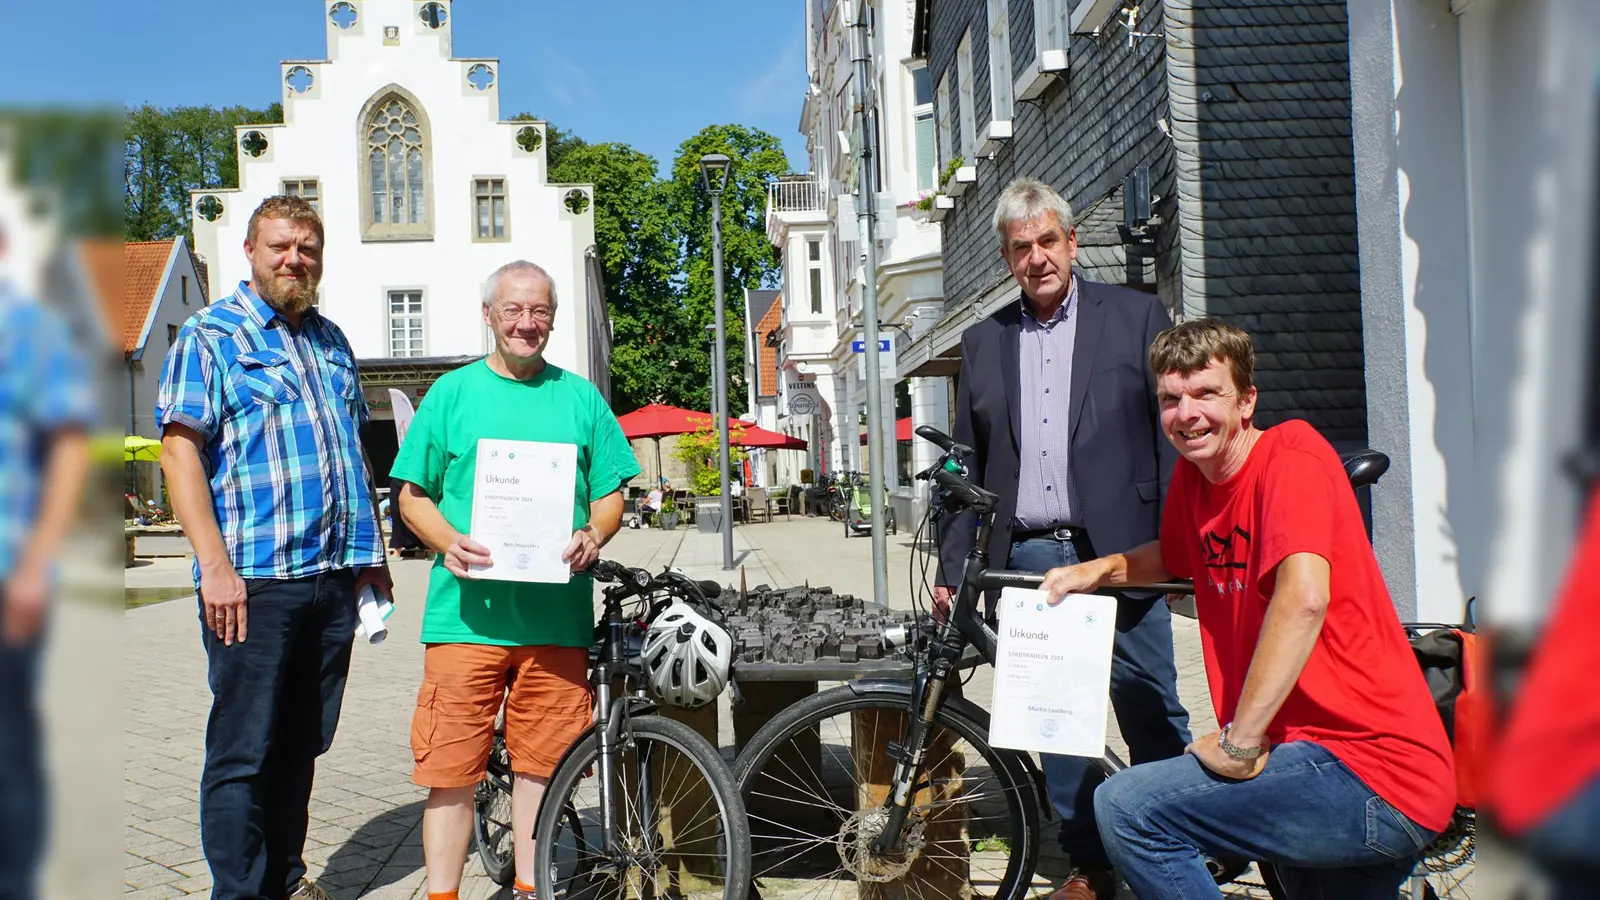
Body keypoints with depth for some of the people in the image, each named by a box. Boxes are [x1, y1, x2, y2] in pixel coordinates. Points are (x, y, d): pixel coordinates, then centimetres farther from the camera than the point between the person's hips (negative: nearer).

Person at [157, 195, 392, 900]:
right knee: (243, 751, 1)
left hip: (335, 577, 6)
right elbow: (180, 451, -8)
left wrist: (372, 554, 18)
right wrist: (215, 566, -16)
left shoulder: (331, 341, 18)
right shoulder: (208, 335, 0)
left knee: (302, 744, 14)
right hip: (254, 579, -6)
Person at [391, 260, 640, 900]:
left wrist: (593, 537, -8)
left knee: (541, 765, 8)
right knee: (450, 769, 0)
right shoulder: (452, 393, 7)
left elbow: (610, 495, 13)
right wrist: (449, 543, -12)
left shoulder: (581, 398, 12)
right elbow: (413, 496, 8)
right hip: (465, 613, -1)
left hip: (557, 618, 1)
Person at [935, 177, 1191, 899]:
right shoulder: (983, 342, 13)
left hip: (1117, 554, -3)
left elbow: (1174, 435, 1)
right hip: (1026, 560, 3)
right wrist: (952, 569, 8)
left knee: (1153, 719, 2)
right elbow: (966, 467, 14)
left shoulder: (1135, 316, 4)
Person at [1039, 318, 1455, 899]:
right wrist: (1097, 569, 12)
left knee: (1125, 808, -17)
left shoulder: (1291, 455, -15)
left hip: (1376, 774, -9)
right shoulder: (1192, 475, 9)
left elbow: (1304, 597, -31)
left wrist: (1240, 742, -26)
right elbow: (1175, 556, 30)